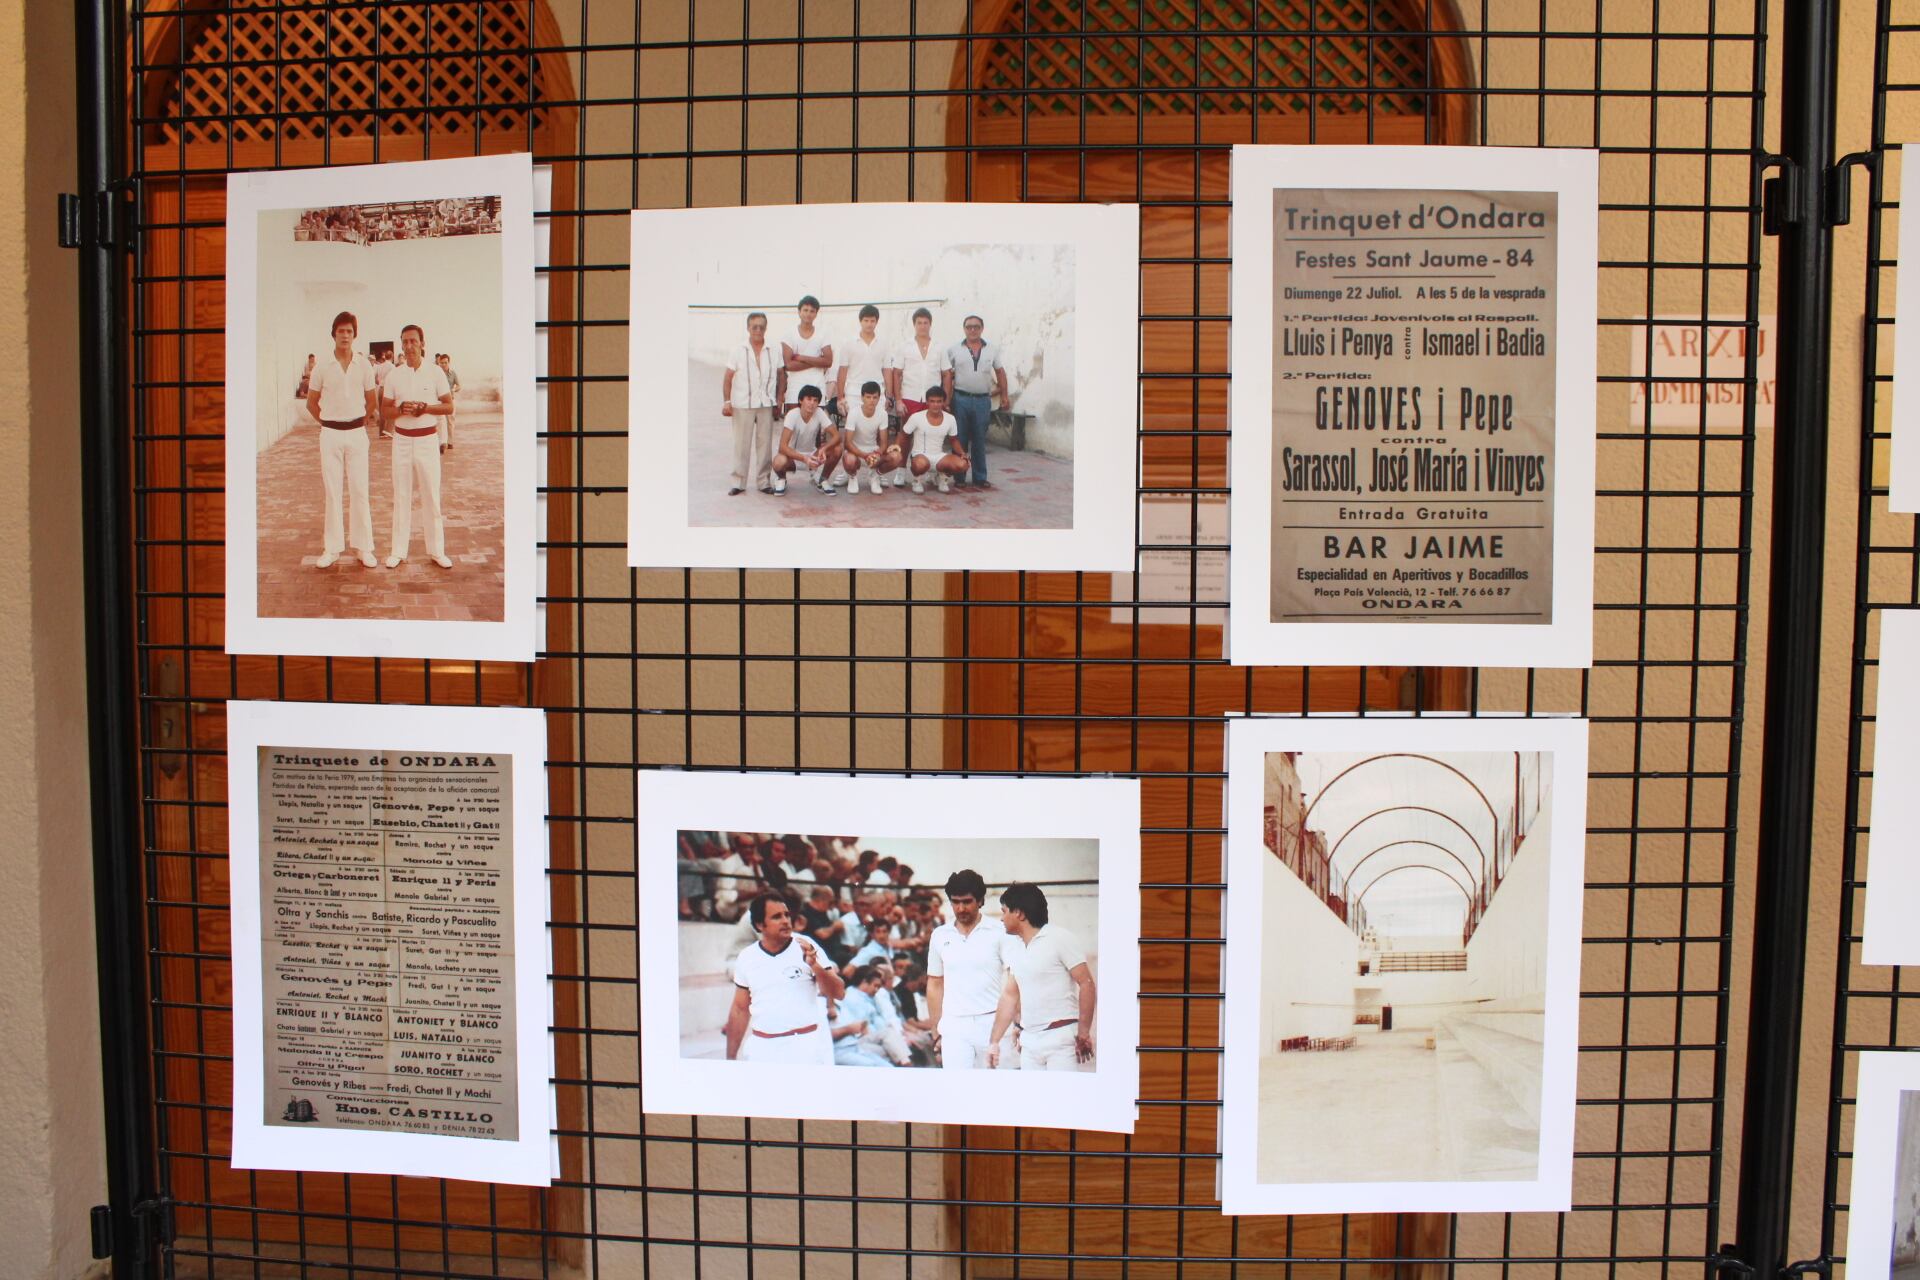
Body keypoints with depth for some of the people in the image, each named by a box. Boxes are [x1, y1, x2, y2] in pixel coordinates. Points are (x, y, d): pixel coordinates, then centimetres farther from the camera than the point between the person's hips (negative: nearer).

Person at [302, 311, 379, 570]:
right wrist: (327, 422, 8)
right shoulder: (323, 368, -1)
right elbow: (311, 403, 10)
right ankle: (332, 548, 10)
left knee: (359, 490, 2)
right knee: (332, 491, 4)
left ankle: (363, 547, 8)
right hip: (330, 434, 0)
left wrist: (361, 422, 9)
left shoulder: (364, 366, 0)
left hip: (357, 433, 0)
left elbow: (372, 401, 11)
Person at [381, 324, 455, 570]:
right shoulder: (394, 375, 2)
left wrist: (424, 407, -16)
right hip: (402, 440, 2)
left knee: (432, 496, 3)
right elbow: (386, 410, 6)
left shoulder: (435, 372, -2)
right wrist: (401, 409, -15)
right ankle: (398, 550, 13)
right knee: (401, 496, 7)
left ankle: (436, 550, 11)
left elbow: (449, 406, -1)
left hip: (428, 440, -1)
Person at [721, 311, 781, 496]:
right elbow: (727, 378, 1)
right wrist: (726, 401, -6)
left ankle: (763, 481, 14)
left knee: (765, 444, 5)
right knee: (741, 445, 2)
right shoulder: (738, 351, 1)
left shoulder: (773, 353, 6)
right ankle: (738, 482, 9)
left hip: (766, 404, 2)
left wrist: (779, 400, 2)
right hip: (742, 405, -2)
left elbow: (780, 377, 9)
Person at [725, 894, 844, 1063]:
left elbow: (838, 993, -6)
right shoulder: (747, 958, 4)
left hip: (808, 1045, -2)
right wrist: (730, 1058, 10)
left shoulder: (806, 947, -3)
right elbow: (740, 1010, 11)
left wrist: (815, 965, -21)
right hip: (763, 1048, 3)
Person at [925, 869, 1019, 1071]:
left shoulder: (1000, 932, 0)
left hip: (994, 1024, -2)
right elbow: (935, 985, 16)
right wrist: (936, 1032, 13)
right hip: (954, 1027, 2)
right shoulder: (940, 936, 10)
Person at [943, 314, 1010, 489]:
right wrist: (946, 399, -5)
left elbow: (1000, 372, 13)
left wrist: (1004, 396, 10)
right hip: (960, 399, -1)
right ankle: (959, 478, 11)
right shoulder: (954, 349, 2)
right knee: (960, 440, 5)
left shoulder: (993, 348, 7)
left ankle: (980, 478, 14)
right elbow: (947, 375, 2)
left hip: (983, 400, 1)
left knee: (979, 441, 7)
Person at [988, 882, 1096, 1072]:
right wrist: (994, 1041, 15)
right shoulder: (1014, 951, 14)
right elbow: (1009, 995, 19)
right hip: (1030, 1042, 7)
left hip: (1062, 1037, -7)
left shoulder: (1060, 939, -7)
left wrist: (1084, 1034, -15)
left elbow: (1086, 983, -10)